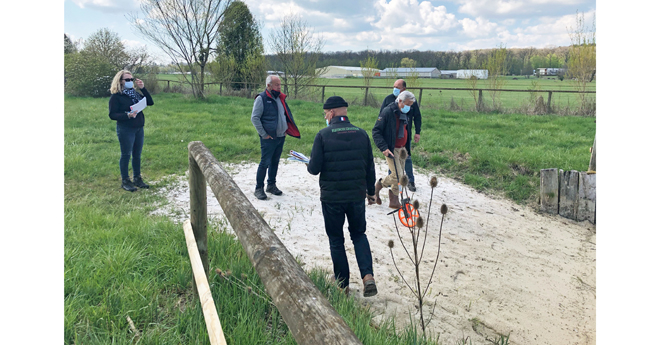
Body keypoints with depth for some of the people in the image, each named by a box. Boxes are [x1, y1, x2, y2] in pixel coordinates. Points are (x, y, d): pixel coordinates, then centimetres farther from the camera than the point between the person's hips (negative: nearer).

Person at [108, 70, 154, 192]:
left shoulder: (135, 93, 11)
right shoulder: (116, 97, -8)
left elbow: (150, 102, 3)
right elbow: (112, 115, -12)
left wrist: (143, 88, -5)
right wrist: (127, 115, -26)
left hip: (139, 129, 6)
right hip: (126, 130, -6)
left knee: (137, 155, 12)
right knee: (126, 155, 2)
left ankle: (137, 179, 23)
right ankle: (125, 181, 12)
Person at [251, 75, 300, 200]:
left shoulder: (281, 98, 12)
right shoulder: (261, 99, -10)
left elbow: (287, 114, 23)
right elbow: (255, 118, -13)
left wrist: (286, 130, 13)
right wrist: (264, 134, -14)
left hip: (281, 137, 7)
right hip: (269, 138, -7)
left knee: (275, 162, 14)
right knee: (265, 163, -5)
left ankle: (271, 185, 27)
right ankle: (259, 189, 5)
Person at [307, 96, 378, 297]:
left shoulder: (323, 135, -12)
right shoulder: (361, 134, 0)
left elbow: (314, 169, -13)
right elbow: (370, 168, 5)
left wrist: (310, 163, 11)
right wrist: (371, 192, 17)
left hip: (331, 197, -3)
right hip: (357, 195, 3)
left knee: (336, 240, 12)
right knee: (359, 234, 20)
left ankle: (343, 286, 19)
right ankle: (368, 276, 3)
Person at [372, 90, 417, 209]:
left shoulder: (405, 113, 10)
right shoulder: (387, 112, -15)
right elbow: (375, 131, -16)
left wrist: (407, 148, 19)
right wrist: (384, 148, -23)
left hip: (402, 149, 8)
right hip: (391, 150, -8)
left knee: (399, 176, 9)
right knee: (397, 175, -12)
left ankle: (394, 200, 20)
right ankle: (380, 184, 14)